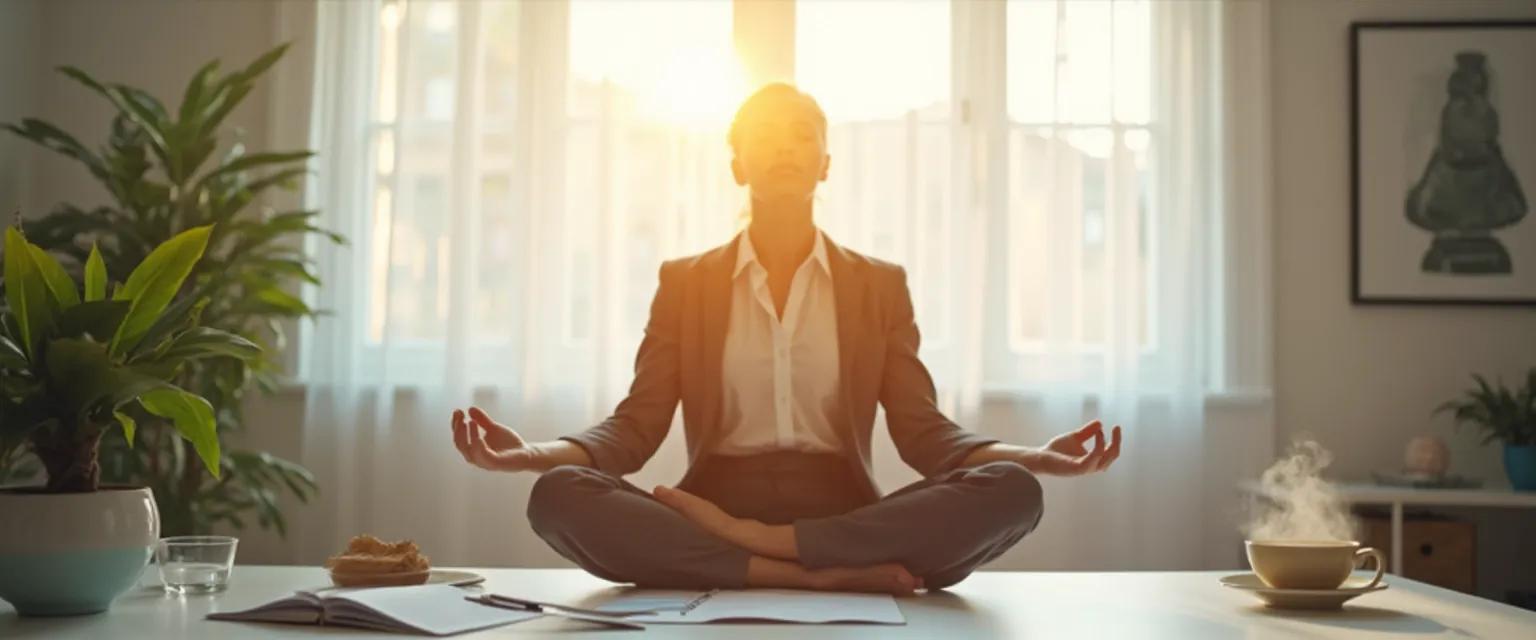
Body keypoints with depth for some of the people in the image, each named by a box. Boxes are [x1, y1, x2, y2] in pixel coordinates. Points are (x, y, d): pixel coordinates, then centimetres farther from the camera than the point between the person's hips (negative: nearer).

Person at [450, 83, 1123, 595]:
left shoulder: (880, 286, 13)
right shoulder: (685, 282, 13)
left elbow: (923, 431, 4)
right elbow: (635, 427, 3)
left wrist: (1034, 454, -16)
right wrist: (536, 451, -18)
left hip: (843, 517, 1)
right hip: (708, 525, 0)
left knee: (1012, 491, -26)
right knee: (558, 495, -29)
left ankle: (752, 544, -24)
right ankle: (828, 575, -29)